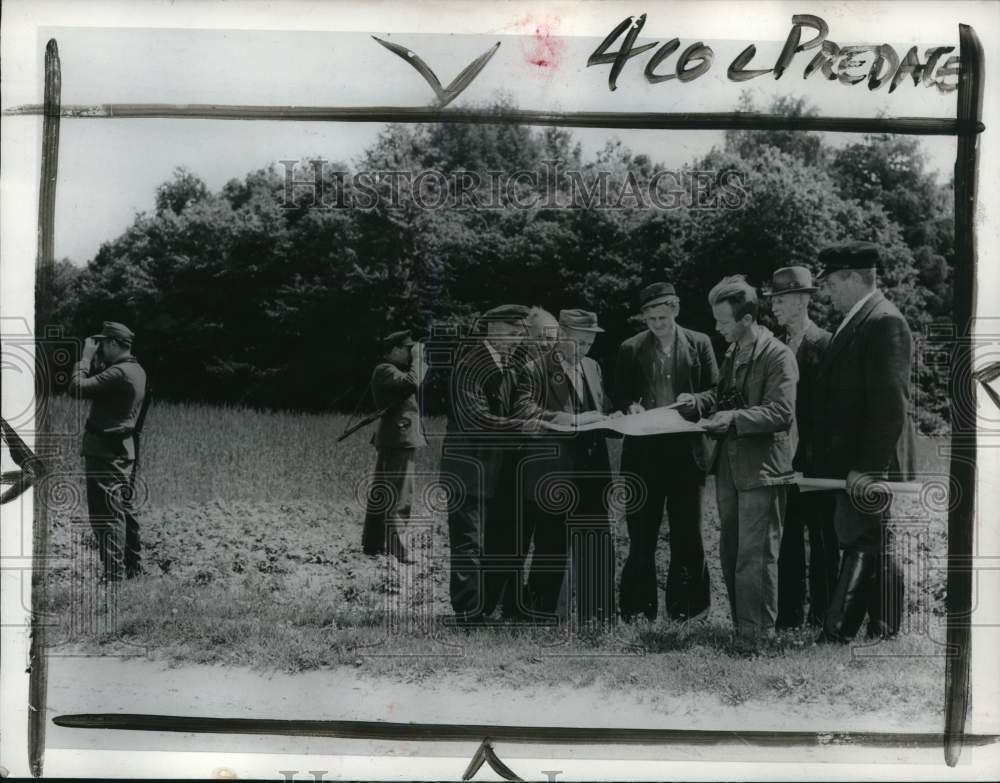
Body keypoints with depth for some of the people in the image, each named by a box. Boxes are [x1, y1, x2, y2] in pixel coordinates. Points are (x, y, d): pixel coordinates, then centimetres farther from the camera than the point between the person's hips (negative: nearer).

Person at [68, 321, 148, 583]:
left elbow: (78, 388, -23)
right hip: (124, 449, 10)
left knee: (106, 513, -7)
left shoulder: (119, 373, -21)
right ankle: (133, 566, 25)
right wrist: (94, 361, 7)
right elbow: (99, 384, 19)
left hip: (105, 452, -10)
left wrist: (86, 357, -12)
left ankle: (114, 574, -6)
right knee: (124, 509, 17)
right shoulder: (136, 370, 10)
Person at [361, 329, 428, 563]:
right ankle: (394, 551, -13)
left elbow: (414, 385, 19)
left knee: (381, 494, 14)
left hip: (391, 439, 11)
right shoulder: (385, 370, -11)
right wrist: (418, 357, -16)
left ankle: (373, 544, 20)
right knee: (399, 498, -12)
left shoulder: (393, 370, 20)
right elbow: (412, 382, -27)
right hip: (399, 438, -11)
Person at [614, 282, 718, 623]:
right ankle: (638, 611, 15)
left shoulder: (699, 343, 5)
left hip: (686, 451, 0)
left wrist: (693, 404, -14)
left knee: (687, 535, 6)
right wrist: (631, 407, -12)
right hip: (643, 451, 0)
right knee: (641, 537, 5)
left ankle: (685, 611, 17)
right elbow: (620, 397, 9)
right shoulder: (630, 349, 6)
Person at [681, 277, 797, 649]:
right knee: (730, 551, 16)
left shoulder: (777, 355, -15)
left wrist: (734, 418, -28)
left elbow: (782, 413, -21)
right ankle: (740, 623, 29)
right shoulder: (732, 352, 12)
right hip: (729, 464, 9)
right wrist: (700, 400, 6)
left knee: (755, 555, -2)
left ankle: (756, 634, 10)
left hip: (759, 467, -9)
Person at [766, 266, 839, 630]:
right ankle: (789, 615, 18)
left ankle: (821, 617, 13)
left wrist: (820, 450, -15)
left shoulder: (824, 344, -7)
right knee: (788, 539, 10)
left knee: (822, 539, 4)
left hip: (815, 459, -6)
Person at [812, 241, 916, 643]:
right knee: (876, 550, 14)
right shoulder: (855, 323, 16)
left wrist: (868, 467, -22)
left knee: (860, 548, -5)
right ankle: (884, 633, 23)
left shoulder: (885, 323, -14)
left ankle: (834, 637, -2)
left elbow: (890, 404, -21)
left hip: (869, 465, -10)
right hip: (853, 463, 10)